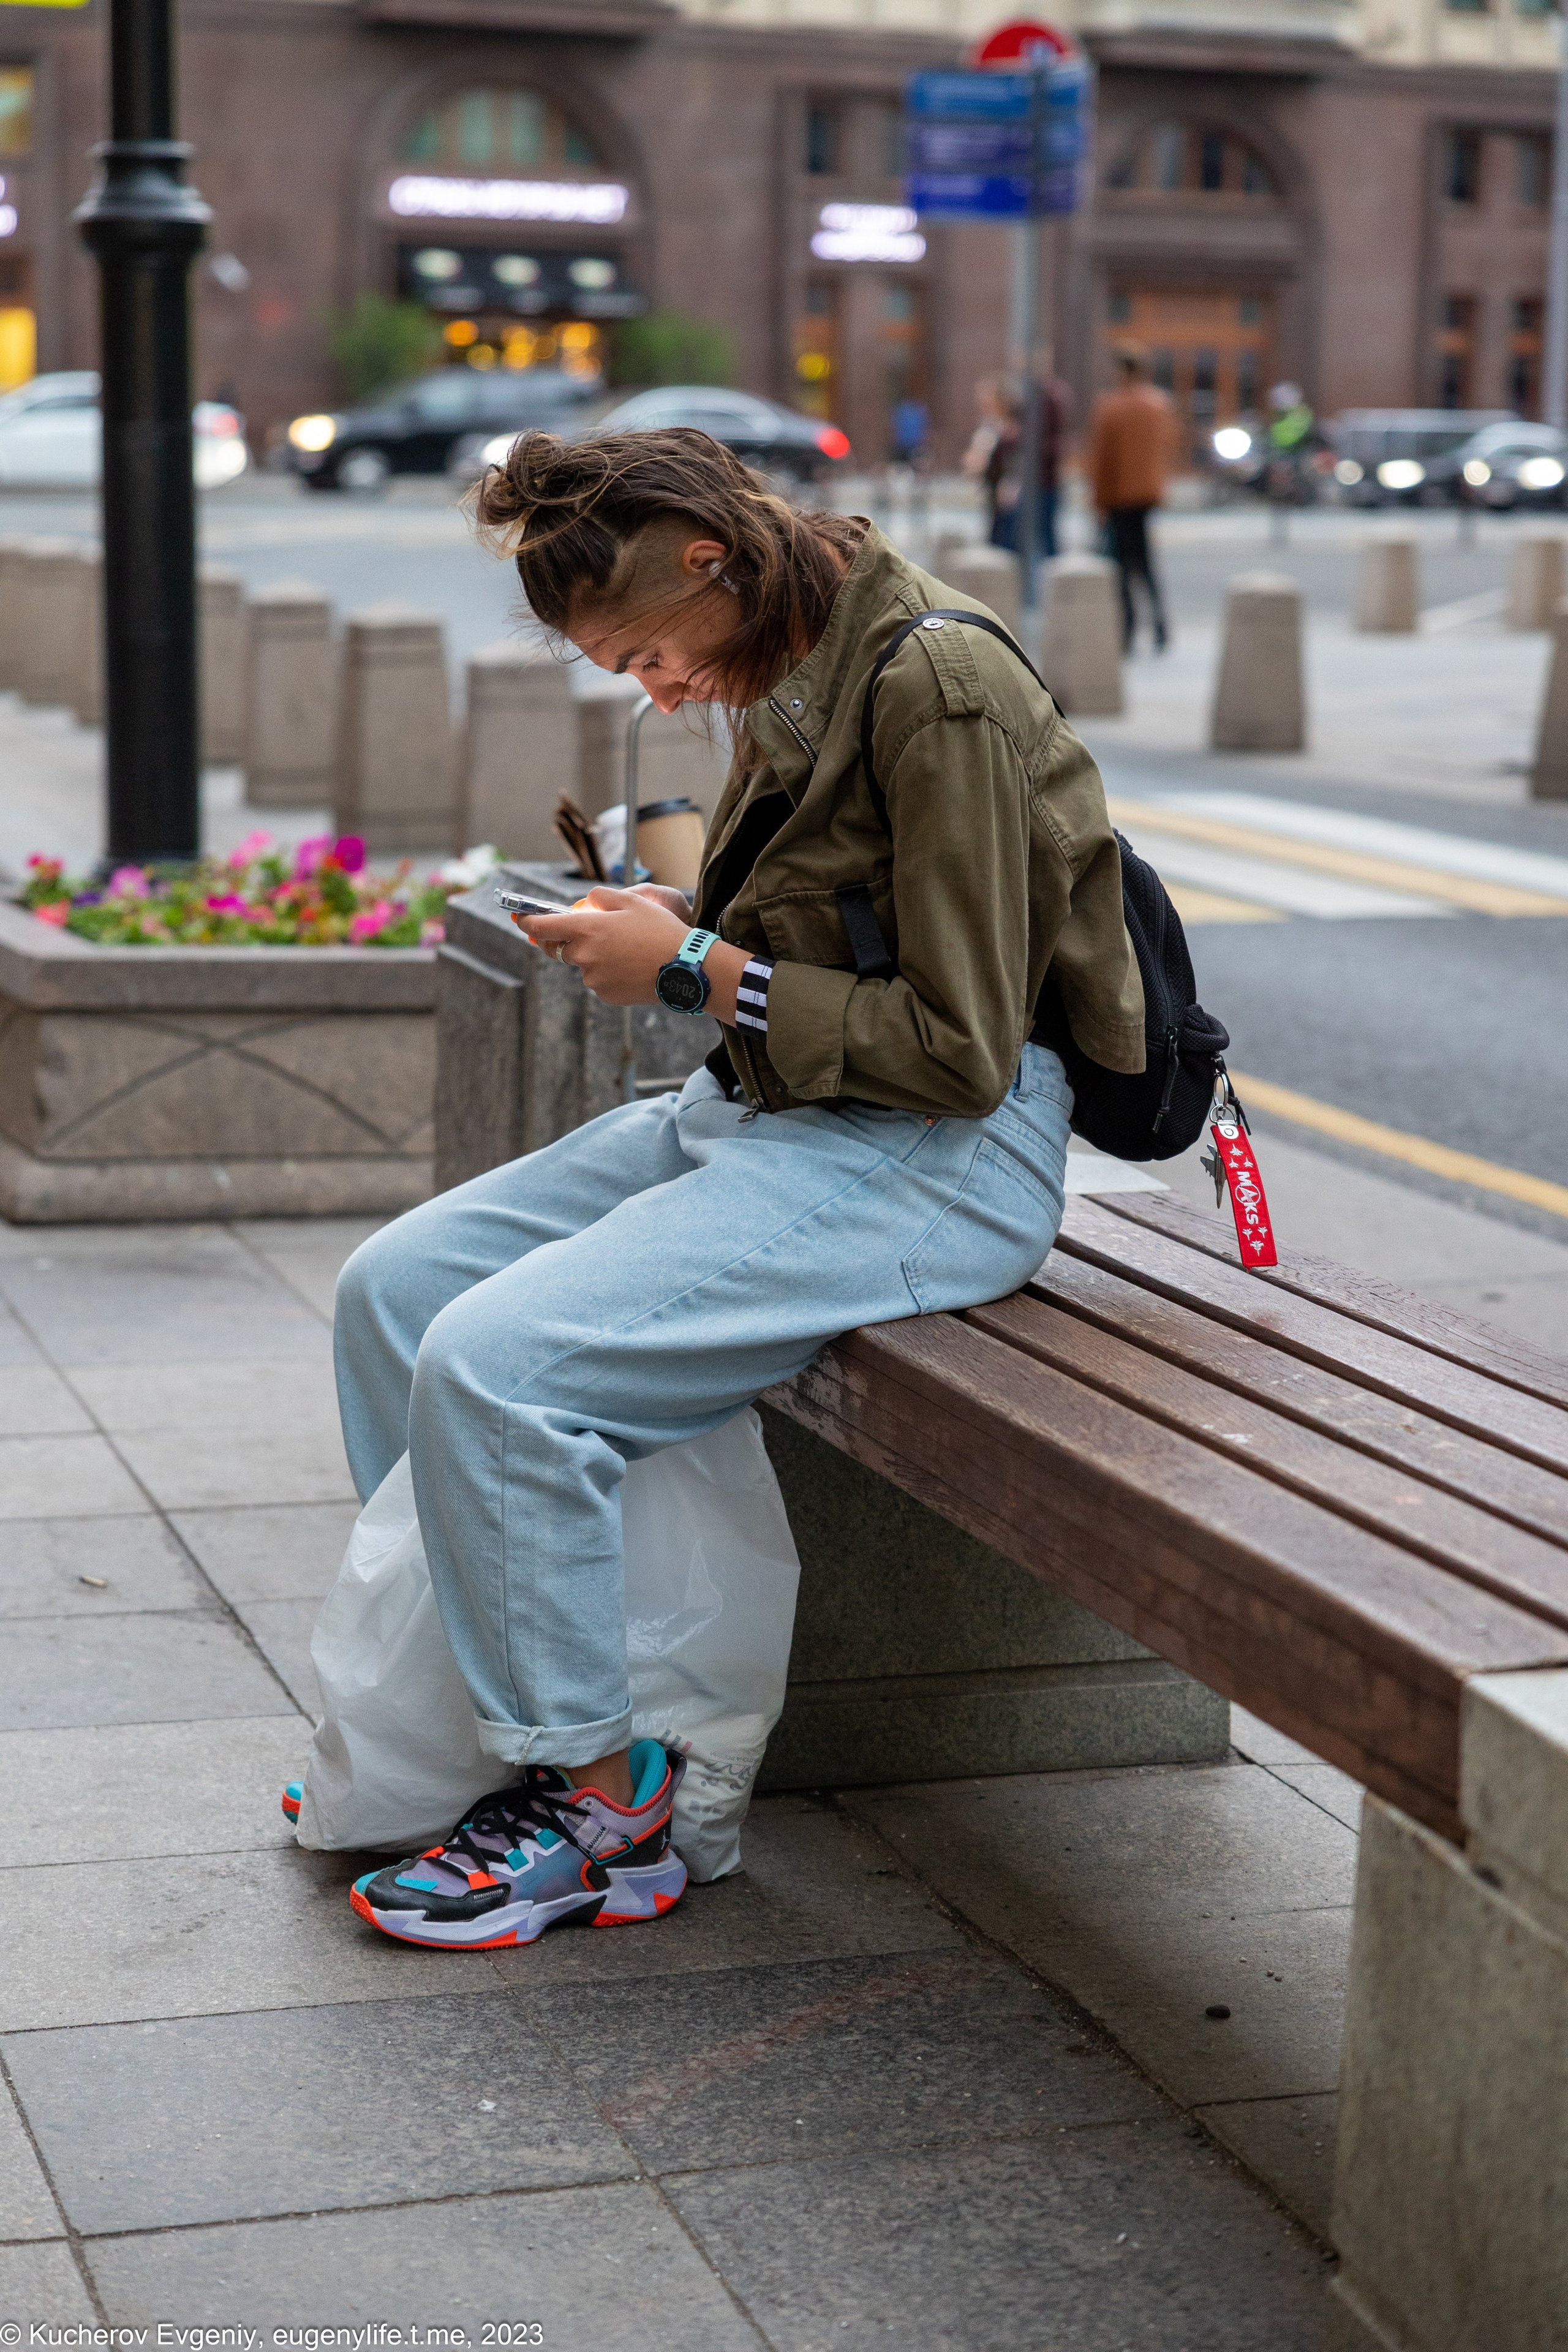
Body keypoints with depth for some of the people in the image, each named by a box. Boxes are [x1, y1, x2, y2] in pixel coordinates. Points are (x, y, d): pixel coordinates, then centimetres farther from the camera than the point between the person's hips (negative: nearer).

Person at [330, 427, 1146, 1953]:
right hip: (767, 1107, 10)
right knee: (395, 1288, 3)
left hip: (937, 1155, -10)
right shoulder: (790, 678, 9)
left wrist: (695, 970, -16)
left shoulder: (936, 691, -19)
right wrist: (665, 930, 2)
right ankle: (447, 1697, 19)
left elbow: (958, 1049, -20)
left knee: (492, 1366, -23)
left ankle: (596, 1799, -5)